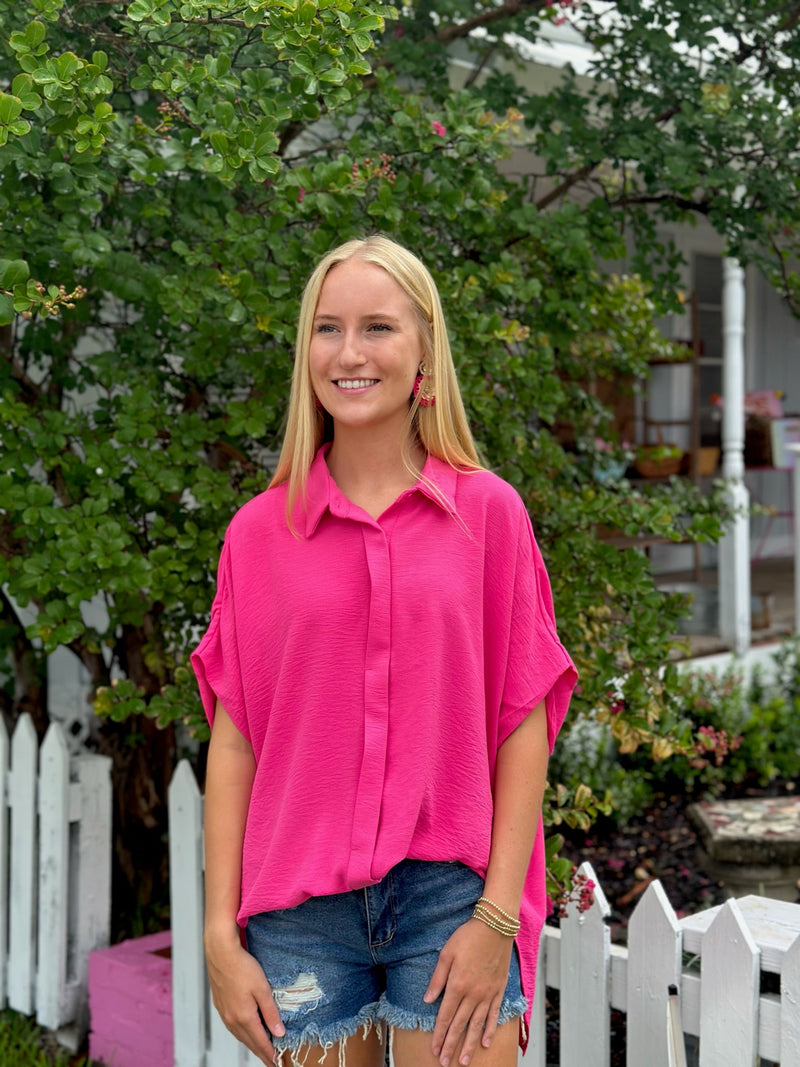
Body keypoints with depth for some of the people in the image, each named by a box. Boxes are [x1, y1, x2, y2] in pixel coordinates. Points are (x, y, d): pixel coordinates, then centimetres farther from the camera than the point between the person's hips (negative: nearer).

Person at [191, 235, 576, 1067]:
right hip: (301, 905, 1)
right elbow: (232, 739, 4)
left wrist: (498, 914, -7)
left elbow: (525, 723, -1)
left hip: (451, 892, -1)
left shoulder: (489, 512, 0)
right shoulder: (259, 531, 4)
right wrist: (221, 935, 0)